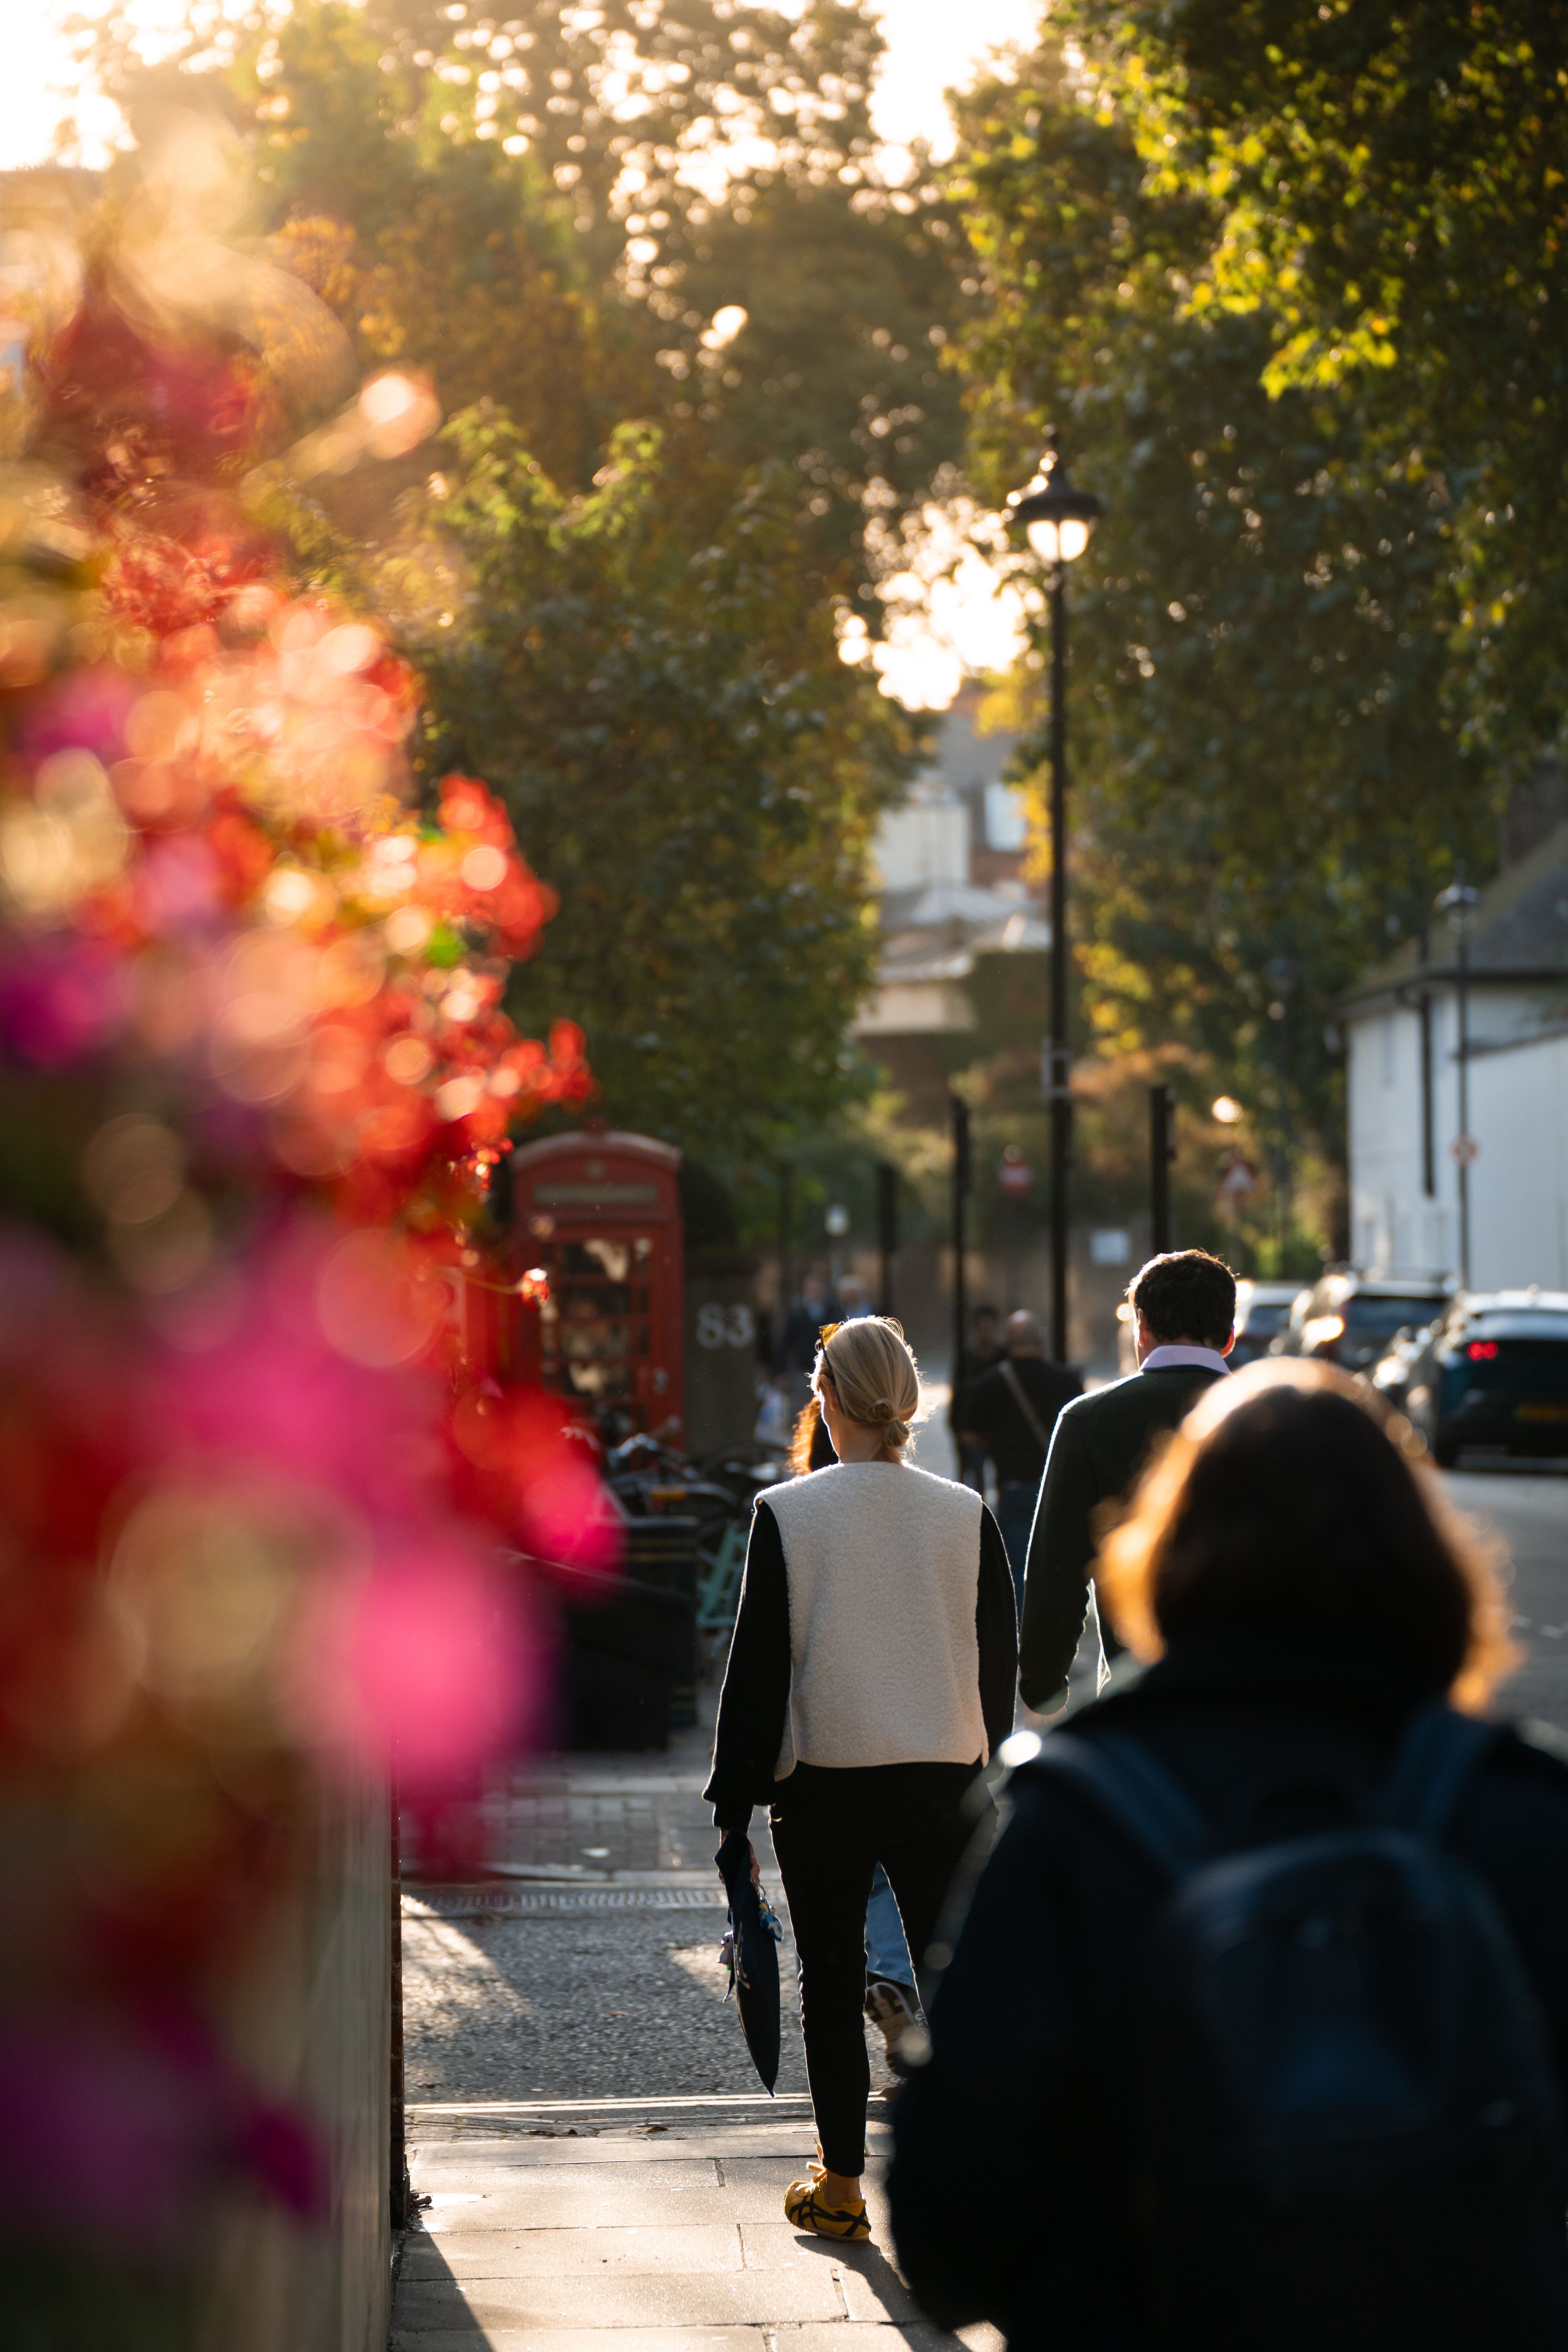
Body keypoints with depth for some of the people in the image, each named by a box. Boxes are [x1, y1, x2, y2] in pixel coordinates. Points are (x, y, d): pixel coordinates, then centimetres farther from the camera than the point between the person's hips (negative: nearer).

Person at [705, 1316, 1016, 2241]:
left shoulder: (786, 1514, -8)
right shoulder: (965, 1514, -2)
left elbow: (757, 1667, -5)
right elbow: (1002, 1657, 5)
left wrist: (735, 1798, 2)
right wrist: (985, 1773, 16)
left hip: (823, 1788, -1)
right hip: (942, 1782, 1)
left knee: (832, 1988, 11)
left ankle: (841, 2188, 19)